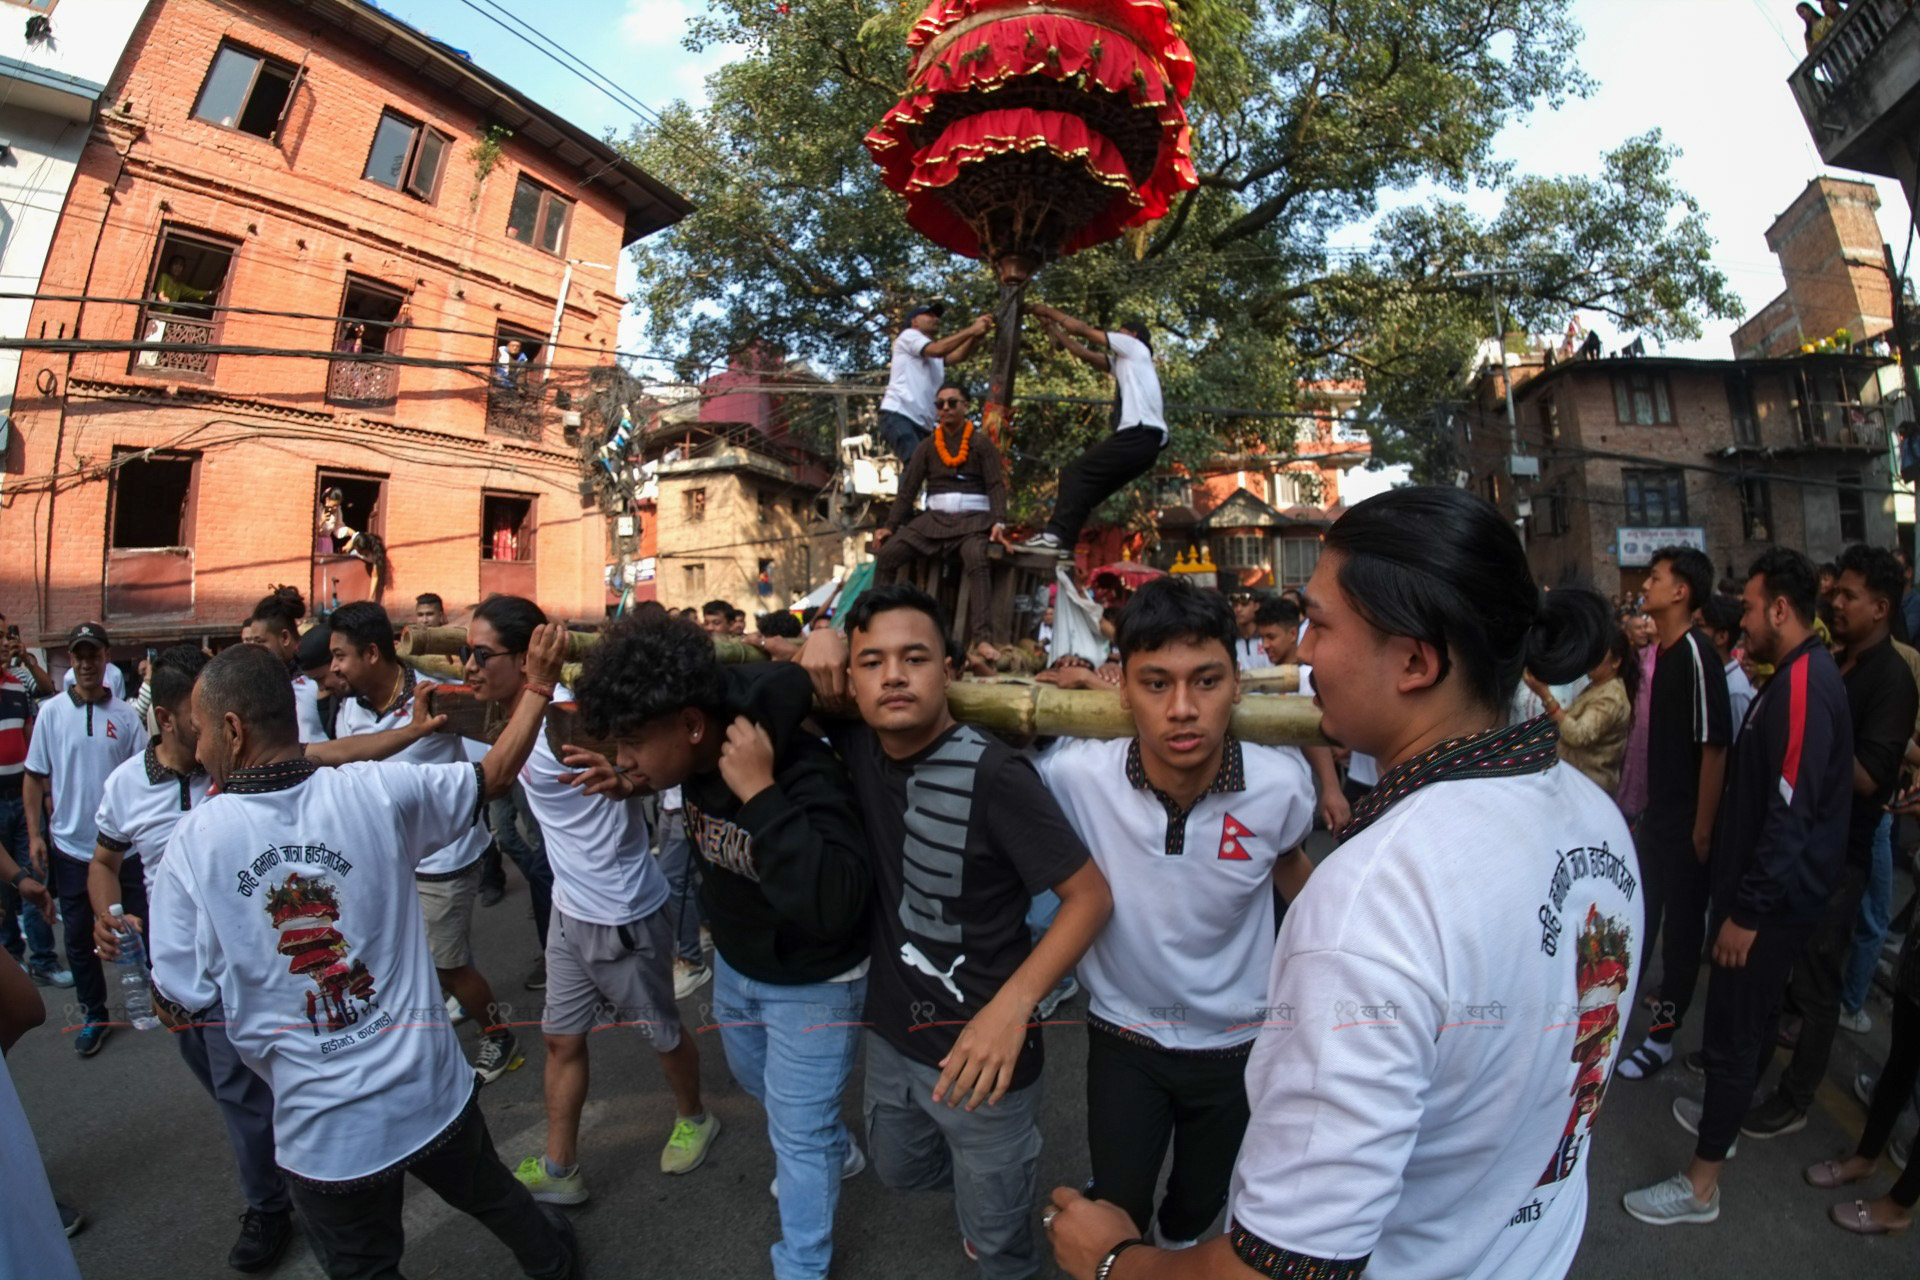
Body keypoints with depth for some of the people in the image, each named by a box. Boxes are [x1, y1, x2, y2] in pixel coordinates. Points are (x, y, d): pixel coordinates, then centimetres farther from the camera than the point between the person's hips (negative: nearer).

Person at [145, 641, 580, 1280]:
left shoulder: (196, 841, -15)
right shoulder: (376, 790, -14)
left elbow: (179, 1007, -7)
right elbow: (495, 773, 1)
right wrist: (540, 682, 11)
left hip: (324, 1129, -1)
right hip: (433, 1090, 2)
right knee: (491, 1192, 31)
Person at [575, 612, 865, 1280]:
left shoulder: (804, 775, -37)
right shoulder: (698, 757, -15)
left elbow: (834, 906, -49)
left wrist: (762, 793, -49)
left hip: (811, 983, -8)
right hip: (734, 963, 8)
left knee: (797, 1135, 8)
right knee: (758, 1082, 31)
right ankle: (834, 1149, 59)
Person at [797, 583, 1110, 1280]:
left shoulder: (991, 773, -27)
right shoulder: (859, 744, -10)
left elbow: (1090, 896, -22)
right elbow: (801, 680, 7)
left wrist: (1012, 1005, -33)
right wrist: (820, 642, -15)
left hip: (979, 1052, -6)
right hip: (892, 1032, 6)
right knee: (899, 1171, 32)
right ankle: (1004, 1170, 58)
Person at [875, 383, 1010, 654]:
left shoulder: (982, 443, 6)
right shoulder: (926, 446, 14)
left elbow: (996, 485, -3)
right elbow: (908, 488, 11)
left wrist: (999, 522, -20)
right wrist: (889, 525, 0)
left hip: (972, 519, -3)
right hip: (934, 518, 4)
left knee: (976, 561, -35)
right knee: (887, 554, -15)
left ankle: (982, 638, -42)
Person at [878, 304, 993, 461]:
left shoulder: (936, 356, 28)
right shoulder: (909, 335, 8)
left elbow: (959, 355, 6)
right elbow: (937, 349, -11)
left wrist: (975, 335, -12)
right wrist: (971, 329, -10)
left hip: (923, 424, 9)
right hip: (898, 415, -9)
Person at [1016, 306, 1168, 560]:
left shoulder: (1135, 348, 11)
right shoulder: (1123, 362, 33)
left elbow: (1082, 329, 11)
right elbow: (1083, 353, 32)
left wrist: (1048, 310, 21)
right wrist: (1050, 326, 33)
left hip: (1138, 435, -9)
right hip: (1145, 440, 9)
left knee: (1076, 473, -14)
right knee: (1087, 486, 6)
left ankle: (1056, 536, -26)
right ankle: (1063, 544, -3)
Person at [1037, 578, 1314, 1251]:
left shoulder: (1281, 784, -22)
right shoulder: (1075, 775, -27)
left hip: (1238, 1042, 2)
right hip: (1125, 1037, -1)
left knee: (1201, 1202, 26)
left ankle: (1177, 1240, 60)